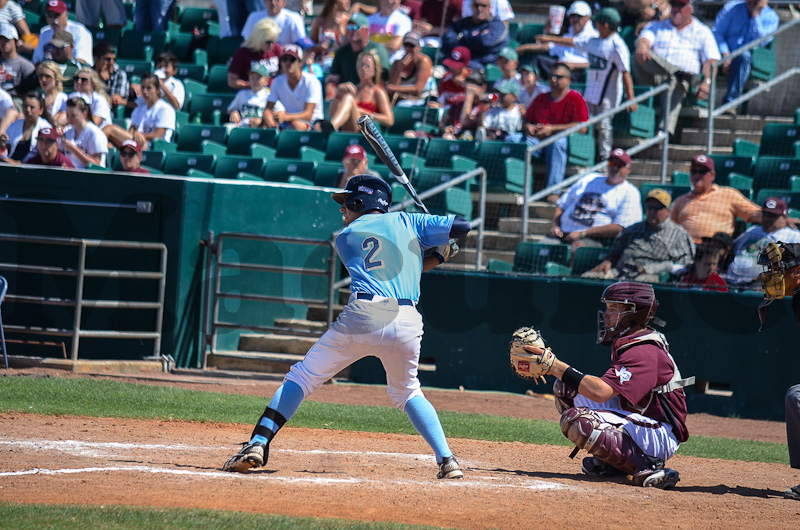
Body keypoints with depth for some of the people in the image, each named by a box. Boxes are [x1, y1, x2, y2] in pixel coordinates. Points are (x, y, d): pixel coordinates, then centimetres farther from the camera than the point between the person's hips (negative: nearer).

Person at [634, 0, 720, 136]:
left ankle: (664, 132, -61)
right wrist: (642, 46, -26)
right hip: (653, 77, 2)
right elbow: (644, 39, 4)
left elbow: (711, 60, 7)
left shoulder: (702, 32, 22)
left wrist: (707, 82, -17)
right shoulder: (657, 27, 28)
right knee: (641, 56, -30)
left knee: (676, 86, -40)